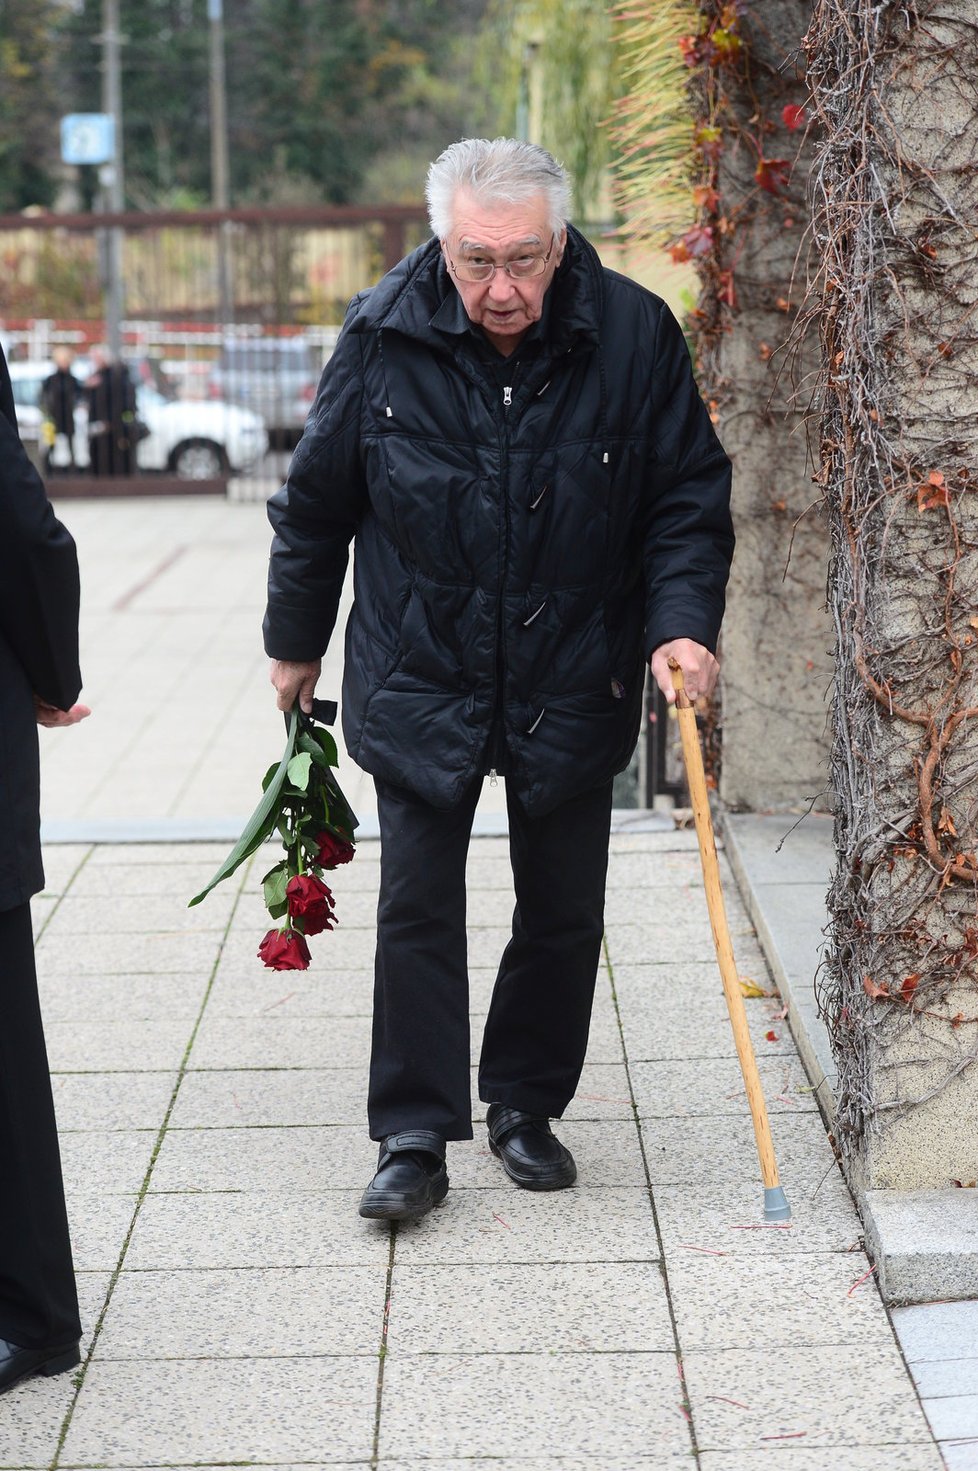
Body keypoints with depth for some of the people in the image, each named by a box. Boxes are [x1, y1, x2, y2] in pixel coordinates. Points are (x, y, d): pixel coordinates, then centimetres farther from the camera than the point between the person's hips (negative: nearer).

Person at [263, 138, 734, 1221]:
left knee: (564, 912, 10)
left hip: (574, 685, 1)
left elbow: (689, 496, -2)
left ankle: (526, 1108, 29)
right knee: (417, 910, -1)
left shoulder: (633, 334, -10)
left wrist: (682, 622, -16)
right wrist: (295, 642, 11)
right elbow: (315, 503, 3)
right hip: (420, 678, -1)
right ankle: (413, 1139, 8)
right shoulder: (383, 337, -10)